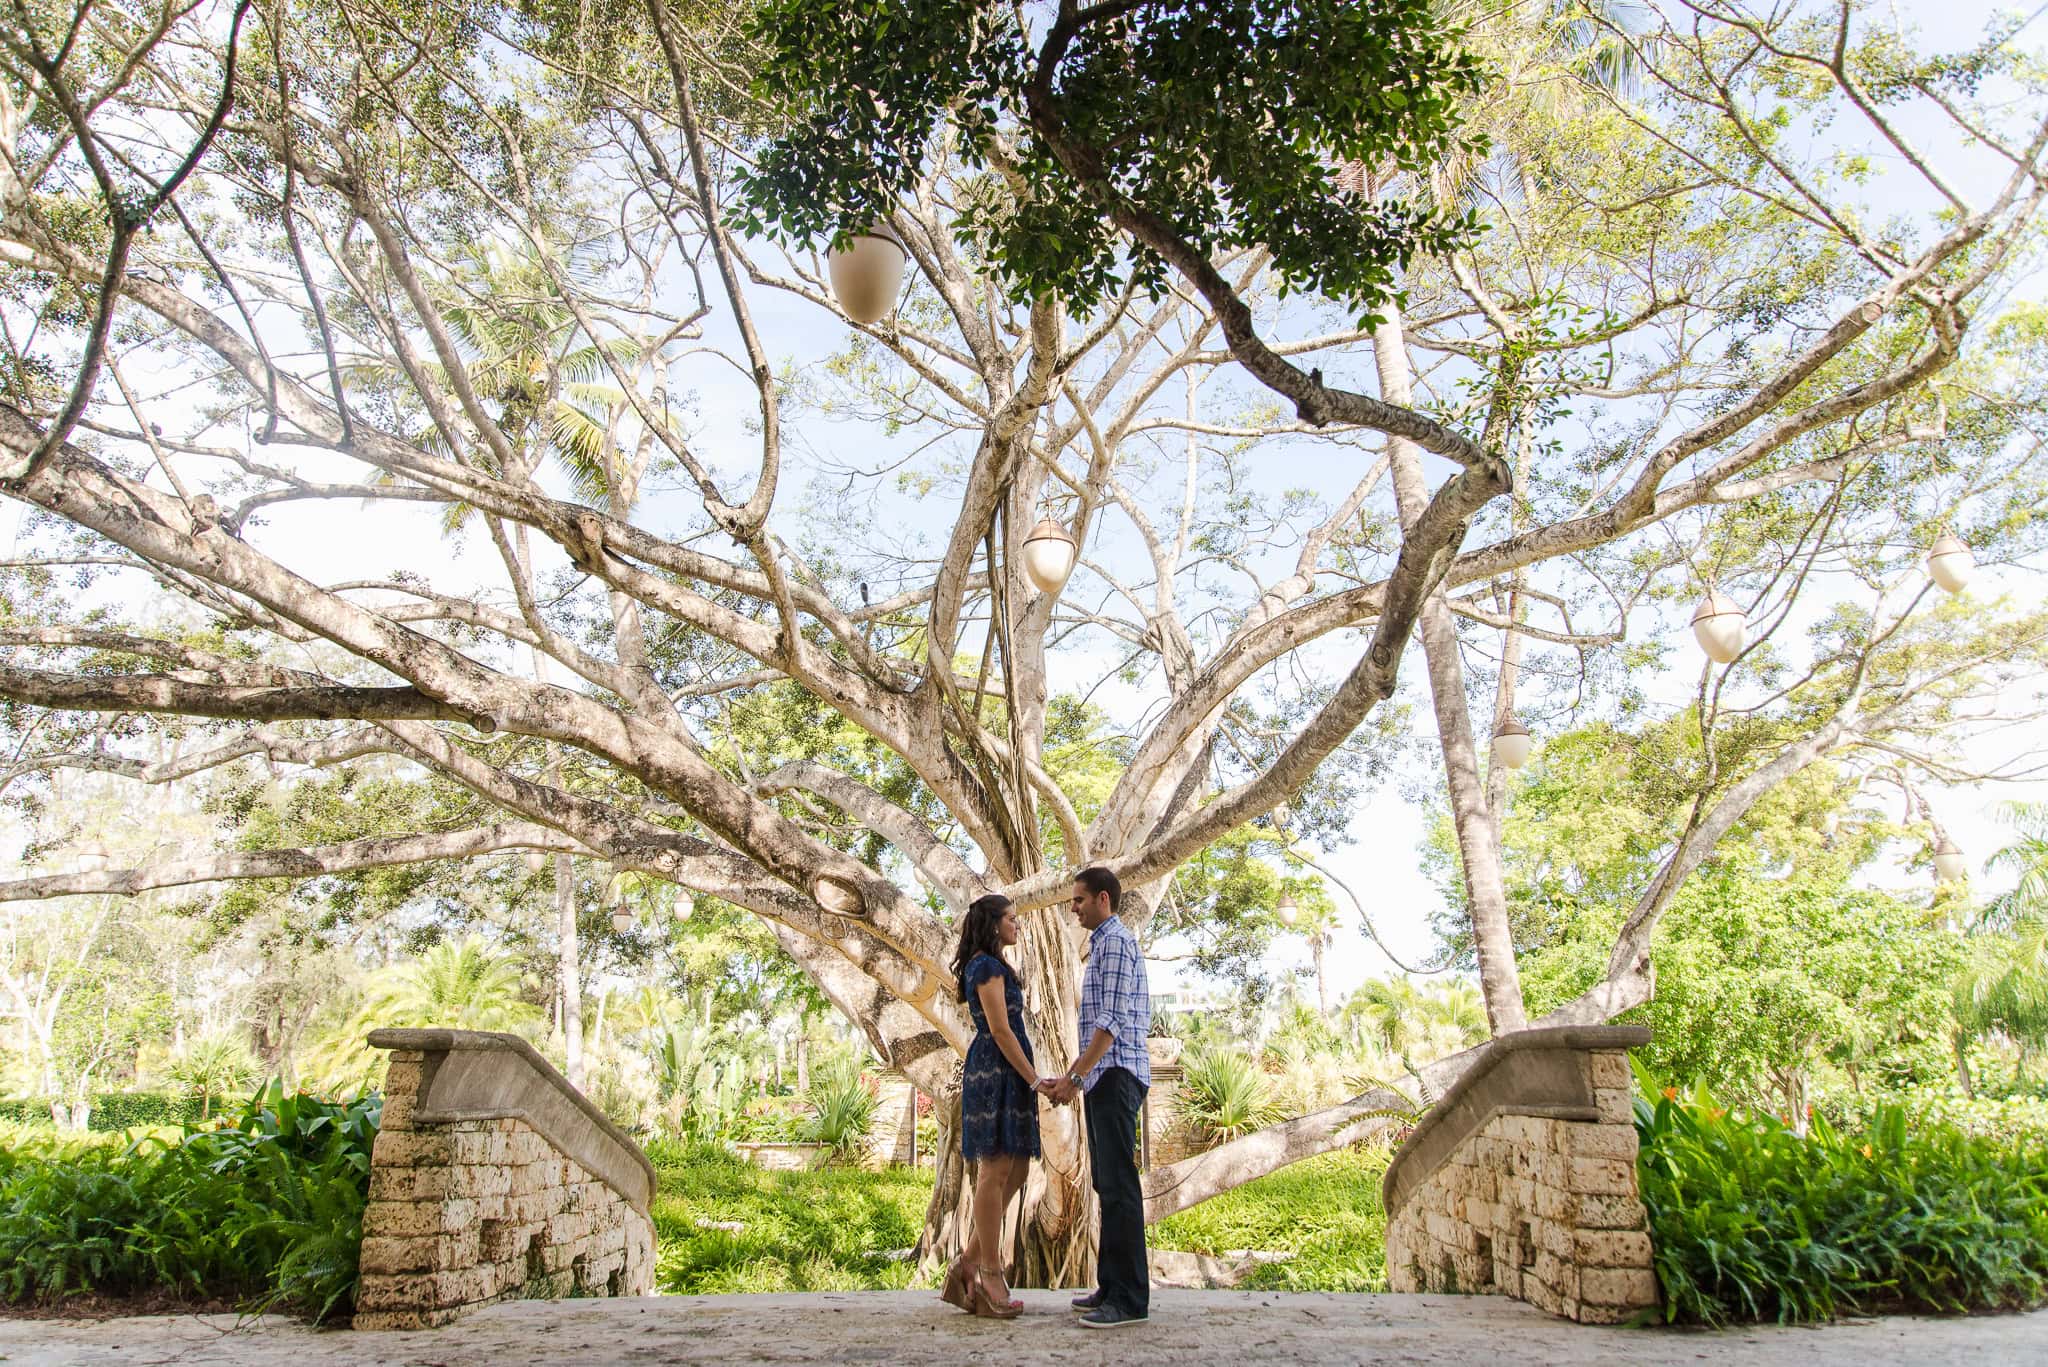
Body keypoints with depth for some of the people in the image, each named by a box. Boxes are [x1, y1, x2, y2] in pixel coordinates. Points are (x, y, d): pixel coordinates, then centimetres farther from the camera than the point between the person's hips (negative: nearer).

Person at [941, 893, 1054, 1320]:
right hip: (997, 1072, -10)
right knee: (996, 1173, -6)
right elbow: (1000, 1030, -16)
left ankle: (968, 1263, 12)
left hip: (999, 1073, 10)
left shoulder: (985, 966, 21)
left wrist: (1030, 1078, 20)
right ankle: (990, 1274, 0)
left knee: (1015, 1172, 9)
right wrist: (1034, 1079, -13)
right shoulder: (989, 967, -10)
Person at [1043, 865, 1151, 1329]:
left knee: (1119, 1185, -9)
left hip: (1116, 1075, -10)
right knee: (1108, 1184, 12)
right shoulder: (1105, 944, 22)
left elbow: (1112, 1021, -18)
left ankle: (1131, 1298, -7)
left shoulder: (1116, 942, -10)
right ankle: (1112, 1286, 18)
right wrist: (1070, 1075, 23)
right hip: (1105, 1077, 10)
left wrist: (1076, 1078, -18)